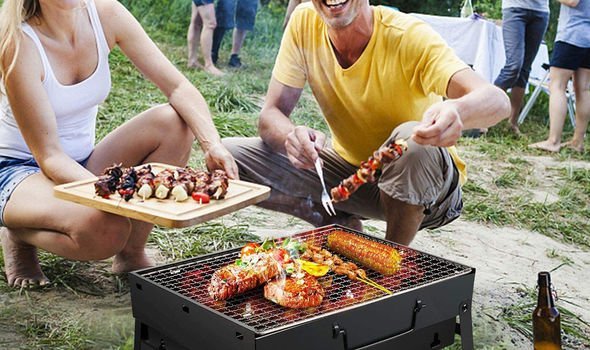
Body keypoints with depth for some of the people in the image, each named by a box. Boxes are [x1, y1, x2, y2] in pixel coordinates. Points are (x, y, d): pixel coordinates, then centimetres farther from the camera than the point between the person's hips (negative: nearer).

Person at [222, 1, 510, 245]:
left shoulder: (408, 36, -23)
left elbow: (497, 101, -35)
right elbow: (270, 115, -11)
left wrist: (457, 111, -59)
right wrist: (292, 135, -36)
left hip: (420, 177, -3)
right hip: (351, 167, 4)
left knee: (412, 142, -38)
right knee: (230, 155, -11)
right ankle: (341, 228, 8)